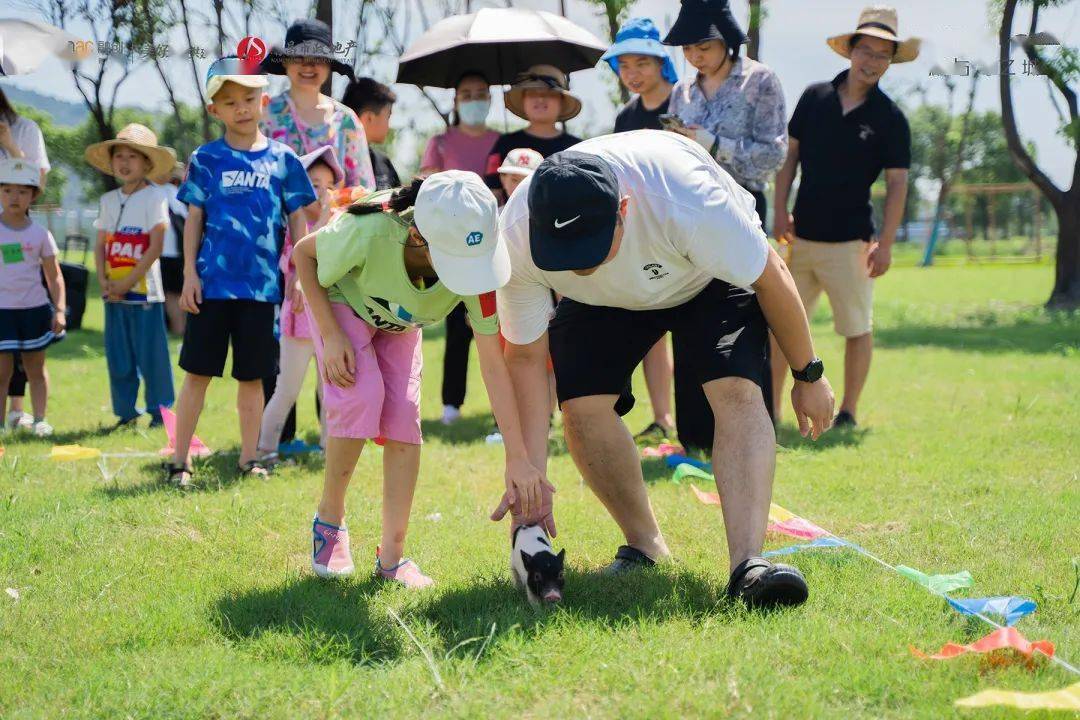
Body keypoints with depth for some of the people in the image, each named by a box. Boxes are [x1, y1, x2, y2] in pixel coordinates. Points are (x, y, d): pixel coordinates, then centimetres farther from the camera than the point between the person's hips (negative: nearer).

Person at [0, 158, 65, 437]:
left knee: (36, 369, 10)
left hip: (34, 309, 2)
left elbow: (54, 276, 6)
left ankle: (39, 419, 15)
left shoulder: (40, 233, 3)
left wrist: (59, 310, -1)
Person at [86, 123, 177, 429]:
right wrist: (104, 280, -4)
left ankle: (159, 411, 5)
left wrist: (127, 282, -13)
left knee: (151, 354, -4)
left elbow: (155, 247, -12)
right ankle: (125, 412, 16)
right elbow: (100, 245, 12)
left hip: (144, 290, -6)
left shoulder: (154, 197, -6)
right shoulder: (108, 200, 12)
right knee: (118, 355, 8)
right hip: (114, 293, 6)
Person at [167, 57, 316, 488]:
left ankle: (249, 458, 18)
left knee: (251, 376, 9)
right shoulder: (206, 159, 2)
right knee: (198, 373, 1)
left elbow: (297, 220, 9)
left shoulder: (283, 160, 5)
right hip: (212, 284, -1)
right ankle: (179, 461, 6)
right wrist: (190, 274, -2)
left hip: (262, 286, 1)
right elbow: (194, 219, 4)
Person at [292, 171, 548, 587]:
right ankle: (329, 520, -4)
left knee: (403, 414, -12)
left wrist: (517, 458, -32)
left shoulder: (474, 266, -34)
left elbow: (493, 364, -30)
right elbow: (304, 253, -21)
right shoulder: (371, 233, -43)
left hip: (400, 321, 3)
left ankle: (391, 557, -2)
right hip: (341, 302, -3)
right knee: (362, 396, -25)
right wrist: (330, 335, -27)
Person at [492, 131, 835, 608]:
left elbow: (772, 278, -26)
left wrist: (808, 375, -14)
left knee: (737, 391, -25)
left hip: (714, 277, -3)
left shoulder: (684, 202, -44)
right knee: (582, 405, -16)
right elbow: (525, 356, -21)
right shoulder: (516, 237, -34)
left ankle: (748, 563, -34)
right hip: (604, 301, 3)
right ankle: (645, 547, 4)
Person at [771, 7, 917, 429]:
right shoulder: (814, 98, 6)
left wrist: (885, 244, -10)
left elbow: (897, 184, -4)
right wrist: (781, 212, 3)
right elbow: (790, 156, 12)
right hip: (802, 235, 3)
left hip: (850, 240, -3)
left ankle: (848, 412, 11)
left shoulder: (889, 118, -3)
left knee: (857, 329, 2)